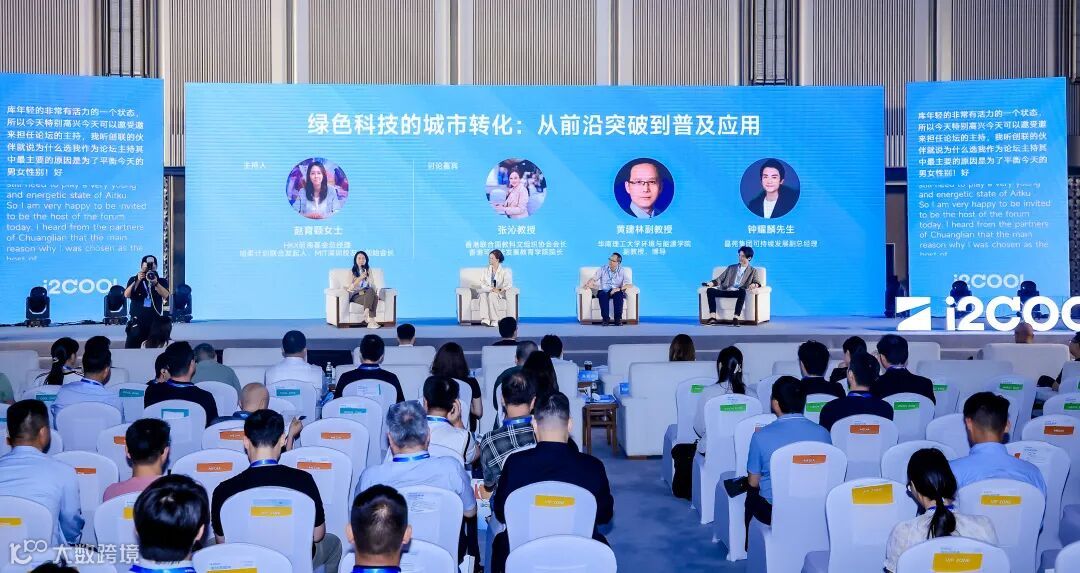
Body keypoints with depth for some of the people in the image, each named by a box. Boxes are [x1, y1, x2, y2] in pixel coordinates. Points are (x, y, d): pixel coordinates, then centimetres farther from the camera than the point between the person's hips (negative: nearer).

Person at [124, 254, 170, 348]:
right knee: (132, 346, -7)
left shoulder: (162, 281, 7)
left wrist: (155, 283, -24)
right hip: (137, 320, 0)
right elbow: (127, 295, -6)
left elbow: (166, 295, -10)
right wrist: (138, 281, -16)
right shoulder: (134, 280, 8)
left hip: (156, 321, 0)